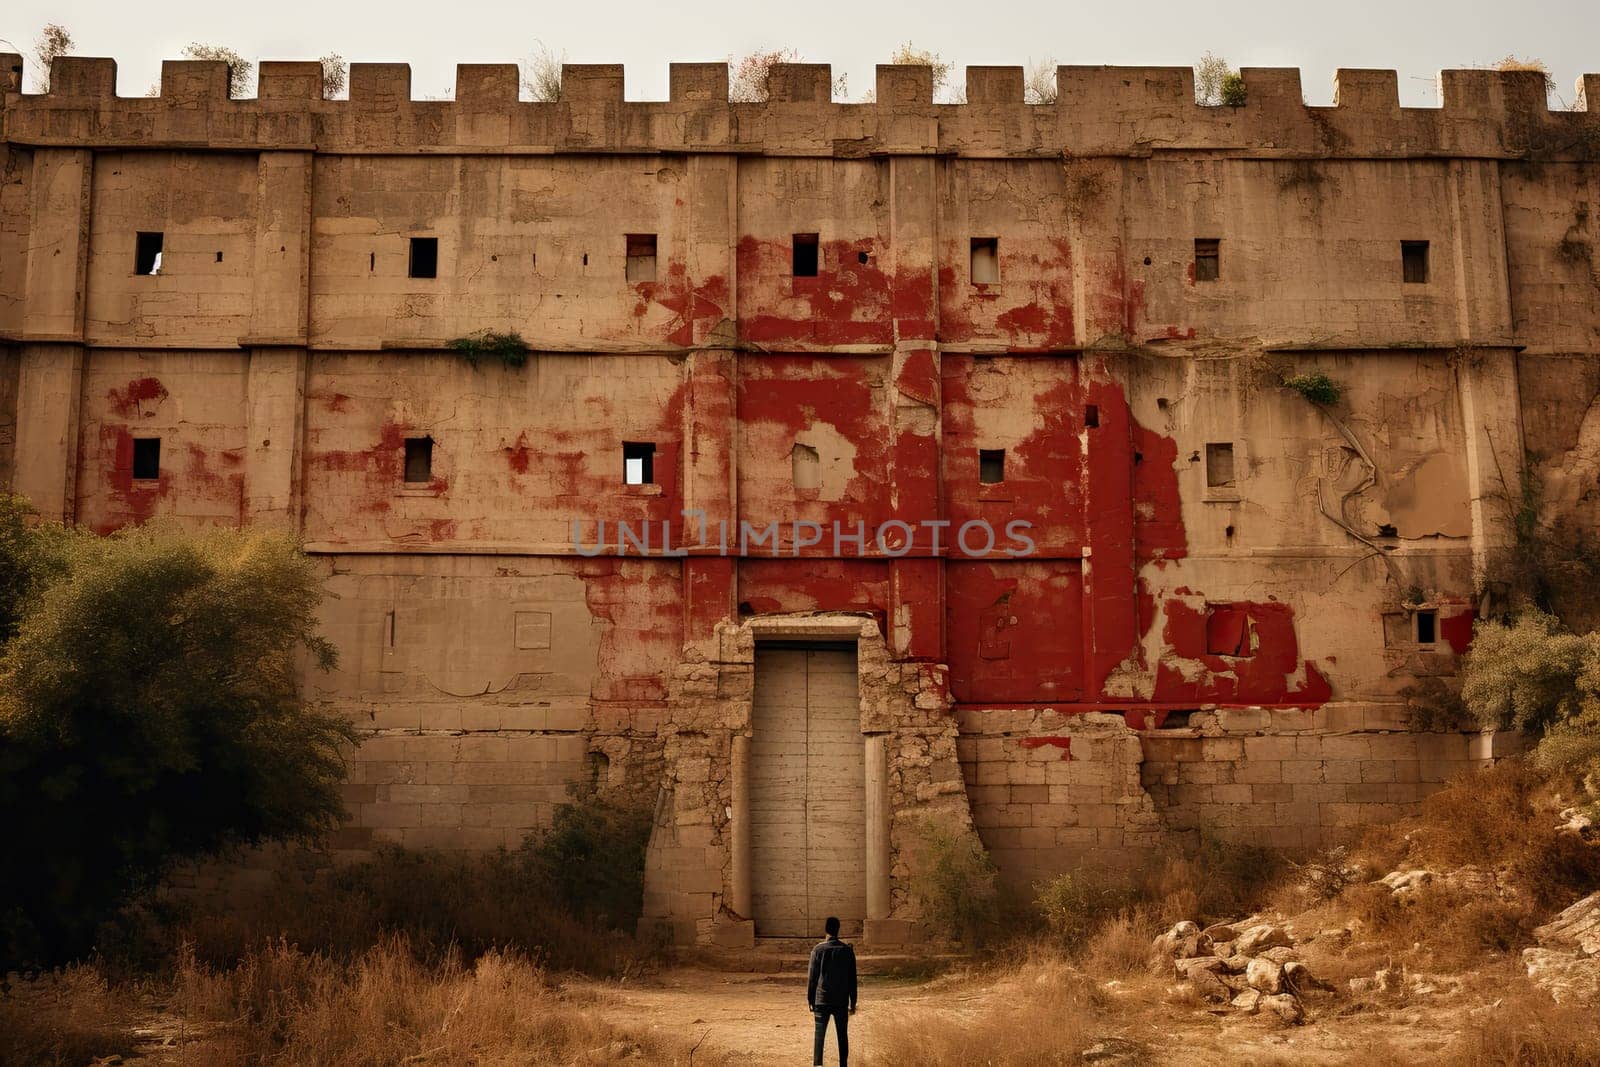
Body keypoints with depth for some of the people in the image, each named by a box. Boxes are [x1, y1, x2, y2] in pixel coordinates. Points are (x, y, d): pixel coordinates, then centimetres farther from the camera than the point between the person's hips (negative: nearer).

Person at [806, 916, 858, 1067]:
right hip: (841, 1001, 1)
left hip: (822, 1000, -1)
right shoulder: (847, 950, 0)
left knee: (819, 1035, 1)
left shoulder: (818, 950, -5)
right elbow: (852, 979, 3)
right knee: (842, 1035, 10)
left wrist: (810, 1000, 7)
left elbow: (812, 977, -2)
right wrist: (853, 1002, 10)